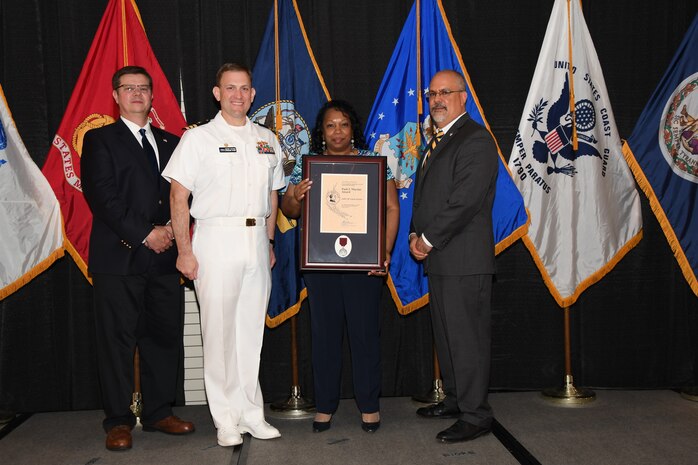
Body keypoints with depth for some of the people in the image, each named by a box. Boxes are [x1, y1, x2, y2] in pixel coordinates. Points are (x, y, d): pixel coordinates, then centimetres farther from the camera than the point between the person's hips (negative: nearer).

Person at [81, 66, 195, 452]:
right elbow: (102, 196, -7)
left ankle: (159, 413, 20)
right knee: (118, 340, 0)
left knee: (165, 335, 7)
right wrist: (144, 235, -12)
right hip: (119, 257, -4)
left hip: (163, 257, 4)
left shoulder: (170, 142, 18)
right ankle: (118, 421, 11)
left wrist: (171, 228, -5)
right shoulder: (100, 140, 4)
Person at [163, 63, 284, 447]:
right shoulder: (198, 138, 0)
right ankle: (226, 419, 9)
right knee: (219, 331, -2)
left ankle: (251, 414, 18)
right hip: (216, 239, -4)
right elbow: (179, 198, -3)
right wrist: (184, 251, -9)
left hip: (256, 240, 4)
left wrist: (269, 242, 15)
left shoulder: (267, 140, 14)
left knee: (252, 330, 8)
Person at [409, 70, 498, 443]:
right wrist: (416, 235, 5)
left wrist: (429, 240, -14)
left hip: (464, 260, -10)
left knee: (467, 338, -4)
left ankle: (475, 416, 6)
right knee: (445, 336, 16)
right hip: (439, 259, 10)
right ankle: (455, 400, 30)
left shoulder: (475, 140, -11)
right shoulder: (437, 142, 20)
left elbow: (465, 200, -20)